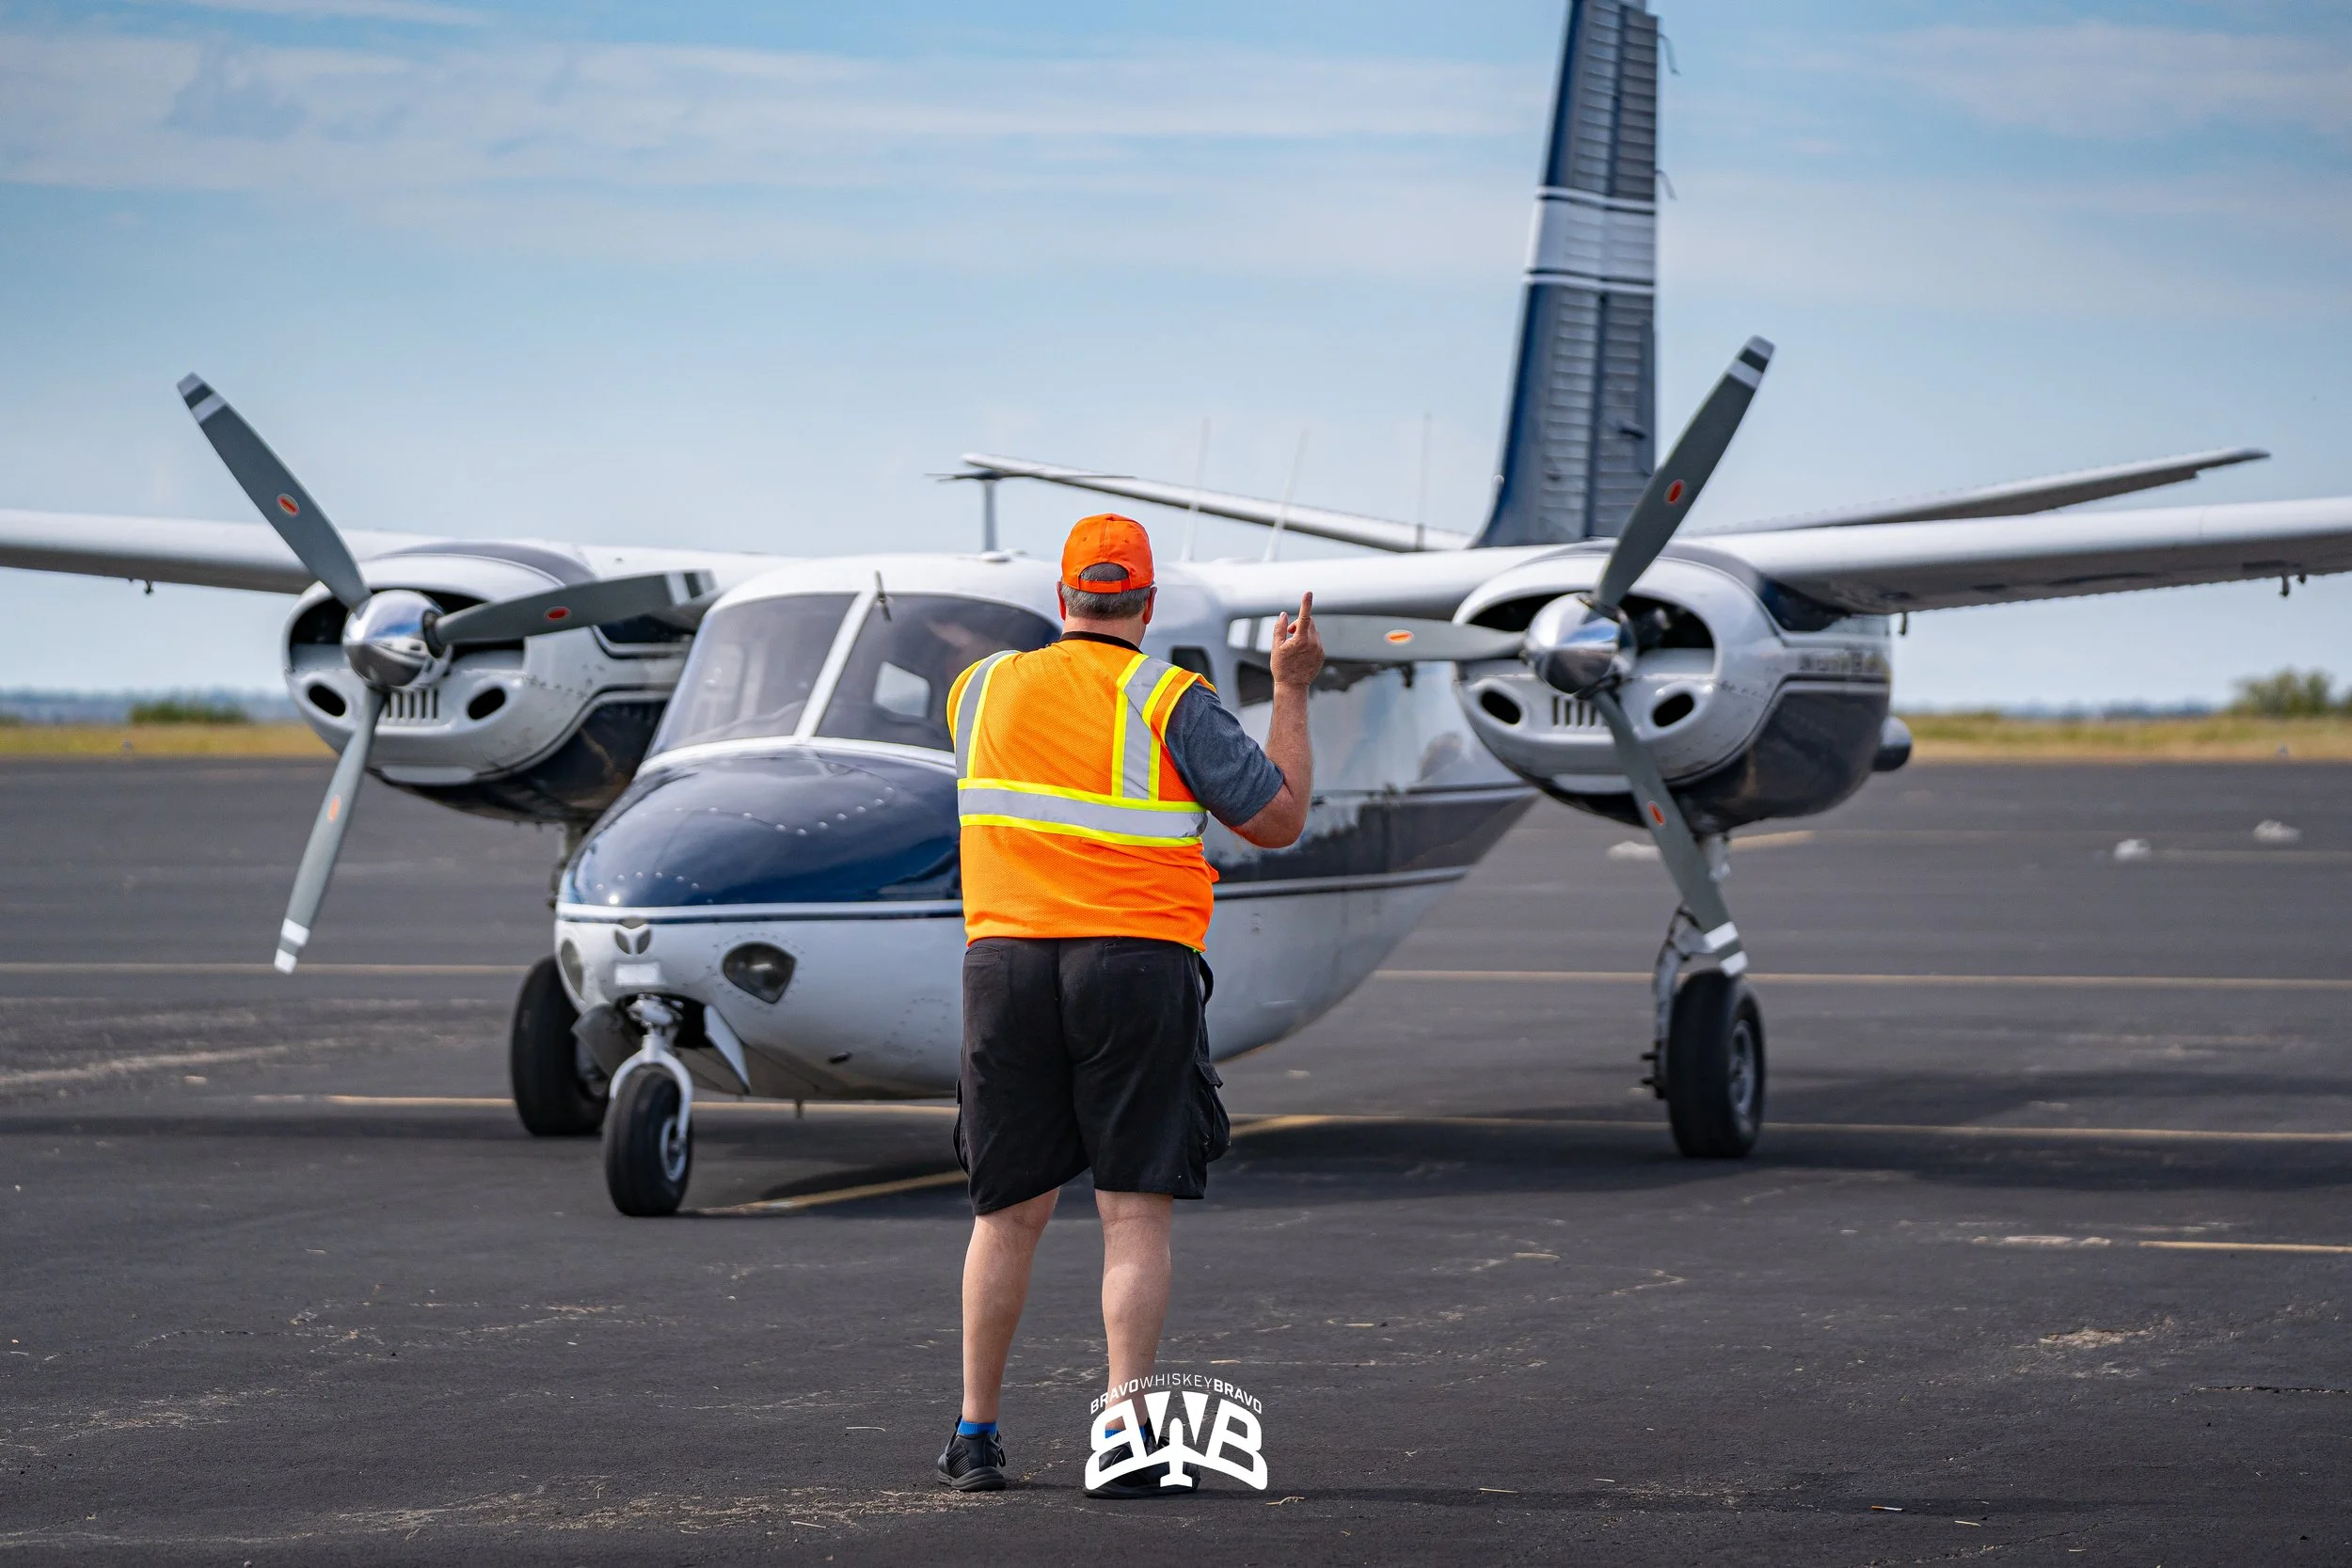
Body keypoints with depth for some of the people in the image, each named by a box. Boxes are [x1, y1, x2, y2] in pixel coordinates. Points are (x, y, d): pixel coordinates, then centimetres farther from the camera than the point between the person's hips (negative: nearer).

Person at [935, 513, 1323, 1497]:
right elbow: (1280, 820, 2)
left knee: (1010, 1213, 11)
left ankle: (974, 1437, 13)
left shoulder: (981, 689, 9)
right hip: (1138, 963, -3)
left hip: (1005, 962, 3)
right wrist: (1292, 692, 11)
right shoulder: (1169, 702, -2)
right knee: (1134, 1214, -2)